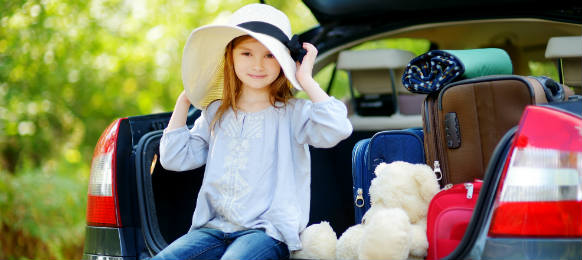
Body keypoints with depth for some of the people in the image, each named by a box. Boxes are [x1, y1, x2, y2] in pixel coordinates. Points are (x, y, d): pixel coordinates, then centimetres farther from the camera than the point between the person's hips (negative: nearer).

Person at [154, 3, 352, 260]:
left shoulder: (292, 113, 3)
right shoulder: (216, 113, 17)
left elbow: (336, 129, -17)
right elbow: (174, 158, 15)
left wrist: (307, 81, -10)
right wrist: (184, 100, 15)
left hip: (268, 231, -4)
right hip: (213, 227, 4)